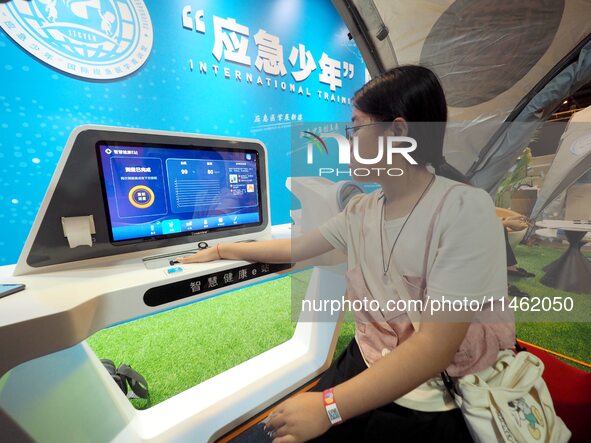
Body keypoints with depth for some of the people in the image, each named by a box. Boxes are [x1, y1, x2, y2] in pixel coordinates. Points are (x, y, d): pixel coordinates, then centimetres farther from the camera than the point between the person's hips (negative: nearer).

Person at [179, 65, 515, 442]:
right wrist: (220, 250, 15)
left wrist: (329, 407, -24)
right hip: (368, 368, 4)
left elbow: (433, 348, -23)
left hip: (442, 407, -4)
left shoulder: (466, 210, -20)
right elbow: (294, 248, 7)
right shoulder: (360, 211, -3)